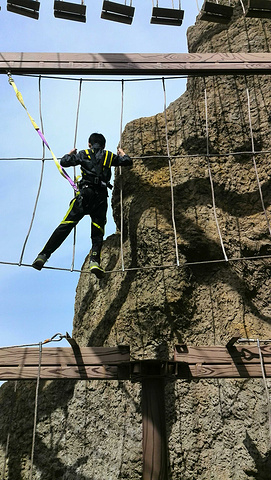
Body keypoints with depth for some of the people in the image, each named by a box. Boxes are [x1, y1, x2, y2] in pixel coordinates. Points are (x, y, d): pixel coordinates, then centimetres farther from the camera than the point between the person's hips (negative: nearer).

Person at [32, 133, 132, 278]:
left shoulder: (84, 154, 16)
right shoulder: (109, 156, 19)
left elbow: (64, 162, 15)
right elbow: (128, 162, 22)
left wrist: (70, 153, 37)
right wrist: (122, 153, 43)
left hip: (85, 193, -1)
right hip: (101, 196, 1)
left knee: (65, 225, -4)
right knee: (98, 230, 3)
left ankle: (44, 255, -10)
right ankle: (95, 260, -19)